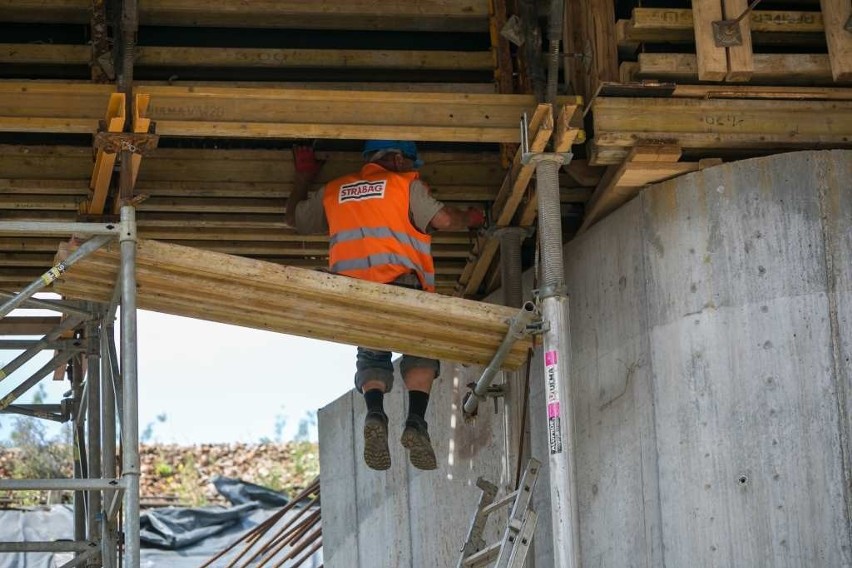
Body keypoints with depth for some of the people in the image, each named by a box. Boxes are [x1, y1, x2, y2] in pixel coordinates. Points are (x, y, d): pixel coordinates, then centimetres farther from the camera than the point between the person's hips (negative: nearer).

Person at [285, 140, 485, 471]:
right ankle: (415, 422, -12)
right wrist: (470, 218, 21)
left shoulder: (333, 192, 25)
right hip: (399, 285, -4)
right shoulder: (406, 185, 11)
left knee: (372, 357, 17)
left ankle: (375, 413, -12)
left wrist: (303, 177, 53)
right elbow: (442, 220, 0)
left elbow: (294, 218, 39)